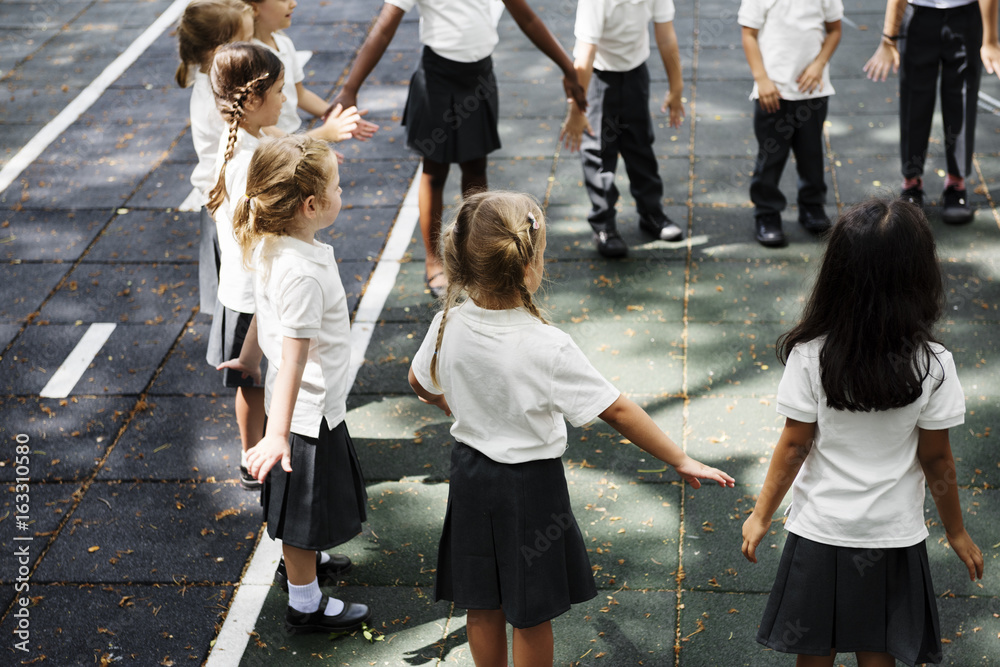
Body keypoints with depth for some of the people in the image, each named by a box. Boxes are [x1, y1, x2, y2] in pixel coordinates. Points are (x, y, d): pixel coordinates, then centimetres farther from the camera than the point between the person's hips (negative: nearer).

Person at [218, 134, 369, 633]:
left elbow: (265, 311, 12)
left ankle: (300, 559, 53)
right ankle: (305, 605, 27)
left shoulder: (270, 247, -5)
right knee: (307, 507, 9)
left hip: (298, 404, 9)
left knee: (302, 503, 30)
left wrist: (248, 358, 28)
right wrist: (277, 434, -36)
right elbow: (293, 355, -36)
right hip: (309, 412, -9)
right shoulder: (303, 273, -33)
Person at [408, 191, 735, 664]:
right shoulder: (547, 348, -28)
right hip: (530, 485, -5)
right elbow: (618, 412, -23)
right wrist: (681, 461, -13)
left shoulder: (448, 325, -13)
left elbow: (420, 383, 6)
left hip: (471, 474, 5)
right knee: (531, 614, 14)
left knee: (482, 605, 20)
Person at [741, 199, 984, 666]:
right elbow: (936, 460, -7)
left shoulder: (810, 356, -16)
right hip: (892, 536, 0)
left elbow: (794, 445, -9)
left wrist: (761, 515, 5)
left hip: (819, 531, 0)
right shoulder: (931, 364, -15)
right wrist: (956, 531, 8)